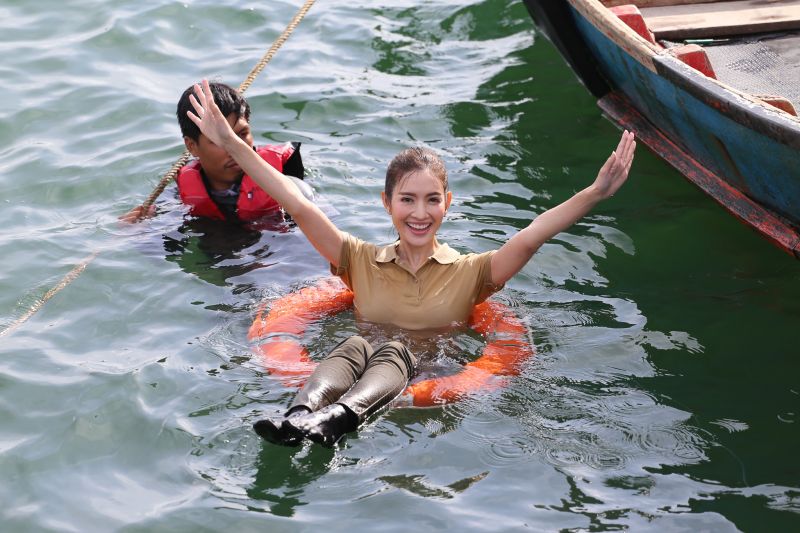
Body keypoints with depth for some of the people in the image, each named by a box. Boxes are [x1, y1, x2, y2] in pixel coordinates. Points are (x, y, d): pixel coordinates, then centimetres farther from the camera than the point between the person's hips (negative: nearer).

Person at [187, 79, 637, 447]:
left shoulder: (469, 272, 12)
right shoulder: (363, 261, 16)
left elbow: (529, 238, -2)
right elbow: (299, 207, 10)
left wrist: (595, 193, -18)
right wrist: (232, 143, 4)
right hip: (360, 374, 2)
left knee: (393, 352, -32)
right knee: (355, 345, -30)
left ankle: (336, 418, -59)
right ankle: (302, 414, -56)